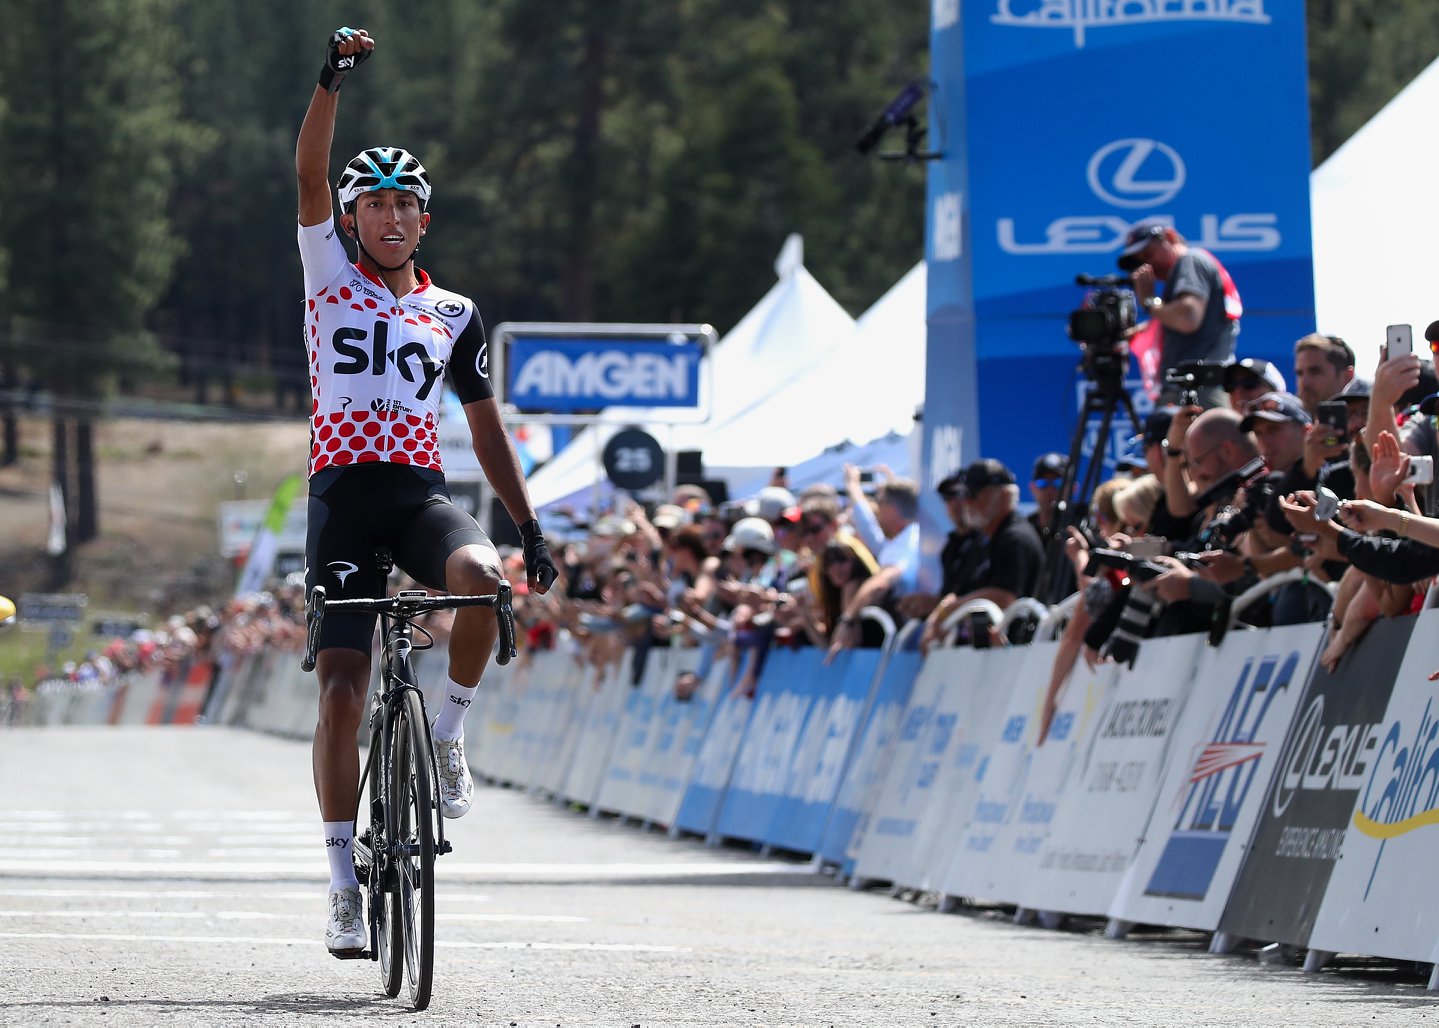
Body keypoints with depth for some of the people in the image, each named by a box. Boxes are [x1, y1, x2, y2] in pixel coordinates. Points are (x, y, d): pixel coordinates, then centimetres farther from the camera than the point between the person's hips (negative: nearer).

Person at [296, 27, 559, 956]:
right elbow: (310, 173, -6)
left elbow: (487, 427, 16)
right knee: (342, 692, -8)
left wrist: (532, 529, 10)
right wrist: (333, 80, -19)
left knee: (482, 579, -33)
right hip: (343, 494, -1)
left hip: (421, 494, 1)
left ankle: (451, 730, -7)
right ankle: (345, 884, 0)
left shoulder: (455, 315, 13)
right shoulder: (330, 277, 9)